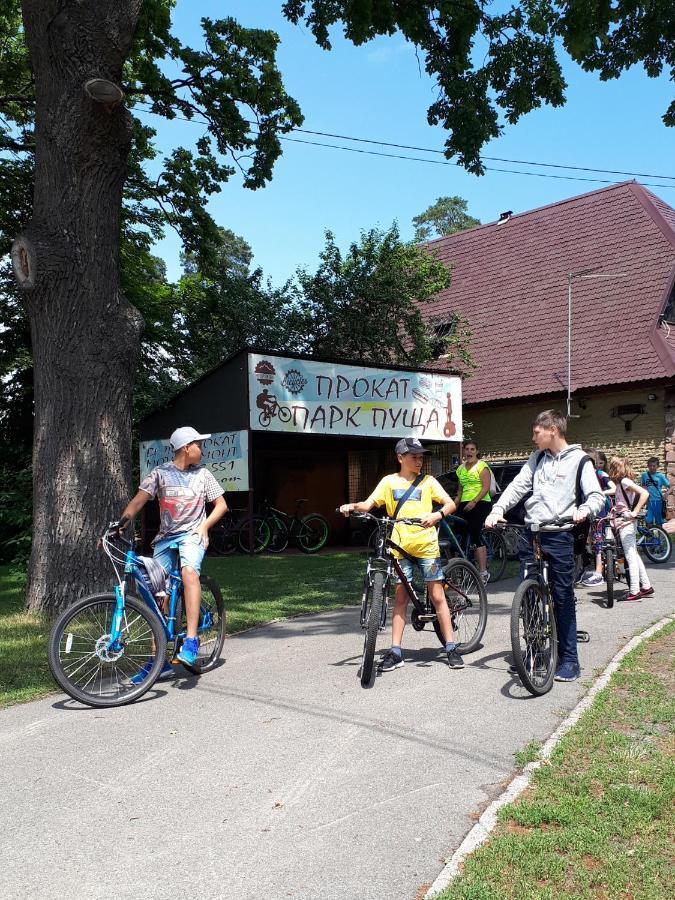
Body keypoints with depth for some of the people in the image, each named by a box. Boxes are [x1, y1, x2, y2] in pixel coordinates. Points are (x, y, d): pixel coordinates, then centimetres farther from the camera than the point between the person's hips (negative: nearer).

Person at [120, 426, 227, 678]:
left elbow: (221, 504, 10)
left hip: (192, 534, -1)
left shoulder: (202, 474, 7)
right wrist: (124, 518, -25)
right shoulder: (160, 473, 2)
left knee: (189, 571, -34)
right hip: (165, 537, 2)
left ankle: (191, 639, -35)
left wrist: (203, 526, -6)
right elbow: (139, 499, -7)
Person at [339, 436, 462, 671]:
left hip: (426, 546, -1)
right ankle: (395, 652, 11)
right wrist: (352, 506, -21)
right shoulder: (389, 481, 5)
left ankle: (451, 648, 10)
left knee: (437, 596, 1)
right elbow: (368, 504, -1)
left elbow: (450, 503, -4)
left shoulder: (428, 481, 3)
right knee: (401, 596, 6)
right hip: (400, 547, 1)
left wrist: (437, 515, -24)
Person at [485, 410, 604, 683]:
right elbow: (518, 486, 6)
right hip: (530, 534, 5)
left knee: (563, 598, 0)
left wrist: (585, 510, -28)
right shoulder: (537, 458, 13)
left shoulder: (578, 460, -1)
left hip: (559, 536, -5)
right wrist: (497, 510, -9)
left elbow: (596, 495, -6)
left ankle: (569, 659, 9)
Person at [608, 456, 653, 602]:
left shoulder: (625, 482, -13)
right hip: (624, 523, 10)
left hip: (625, 523, -10)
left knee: (630, 557, -7)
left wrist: (635, 512, -26)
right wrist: (615, 510, 6)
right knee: (634, 555, 14)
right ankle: (646, 586, 21)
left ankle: (634, 592, -5)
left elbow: (645, 493, -24)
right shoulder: (620, 483, 14)